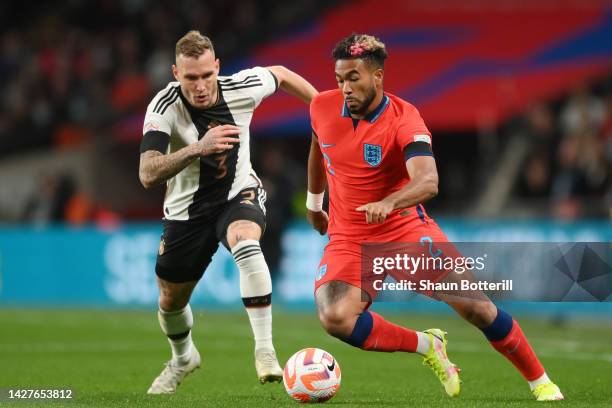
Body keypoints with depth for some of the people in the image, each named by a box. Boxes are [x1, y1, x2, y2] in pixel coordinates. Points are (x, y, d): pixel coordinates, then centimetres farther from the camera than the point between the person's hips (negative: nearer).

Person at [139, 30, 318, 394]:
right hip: (187, 211, 1)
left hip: (239, 195, -1)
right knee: (171, 302, 14)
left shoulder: (243, 88, -20)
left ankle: (265, 350, -37)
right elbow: (148, 175, -38)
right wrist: (198, 148, -50)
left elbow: (281, 74, 5)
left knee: (246, 242, -36)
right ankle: (183, 358, 50)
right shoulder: (164, 108, -26)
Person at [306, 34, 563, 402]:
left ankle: (540, 382, 11)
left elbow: (428, 182, -35)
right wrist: (314, 203, 31)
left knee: (473, 305, -11)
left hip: (406, 228, -3)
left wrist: (387, 203, -53)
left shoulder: (404, 119, -19)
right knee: (334, 317, -26)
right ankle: (425, 345, -3)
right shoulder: (323, 108, -5)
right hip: (348, 240, 3)